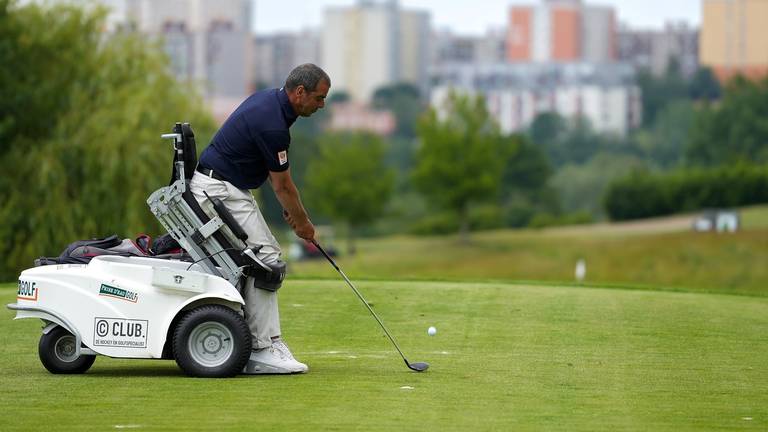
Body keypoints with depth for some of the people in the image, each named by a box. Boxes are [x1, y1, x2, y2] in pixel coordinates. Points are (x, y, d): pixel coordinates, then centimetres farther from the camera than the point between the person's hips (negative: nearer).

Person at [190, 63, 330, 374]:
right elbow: (283, 185, -12)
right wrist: (303, 222, 3)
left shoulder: (269, 99, 7)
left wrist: (289, 208, 15)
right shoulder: (272, 125, -24)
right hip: (220, 191, -11)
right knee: (264, 262, -14)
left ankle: (266, 342, 9)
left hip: (231, 190, 11)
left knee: (267, 254, 10)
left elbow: (275, 175, 19)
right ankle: (263, 350, -13)